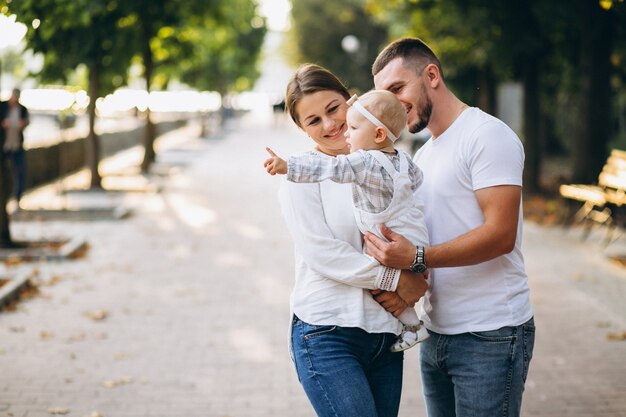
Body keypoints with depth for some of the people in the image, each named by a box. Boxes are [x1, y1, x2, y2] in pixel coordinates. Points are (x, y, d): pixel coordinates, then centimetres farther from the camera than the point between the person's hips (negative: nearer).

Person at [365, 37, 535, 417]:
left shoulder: (488, 136, -10)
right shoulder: (423, 157, 18)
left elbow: (500, 235, -20)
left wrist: (416, 258, -26)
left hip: (490, 337, -8)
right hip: (437, 332, 8)